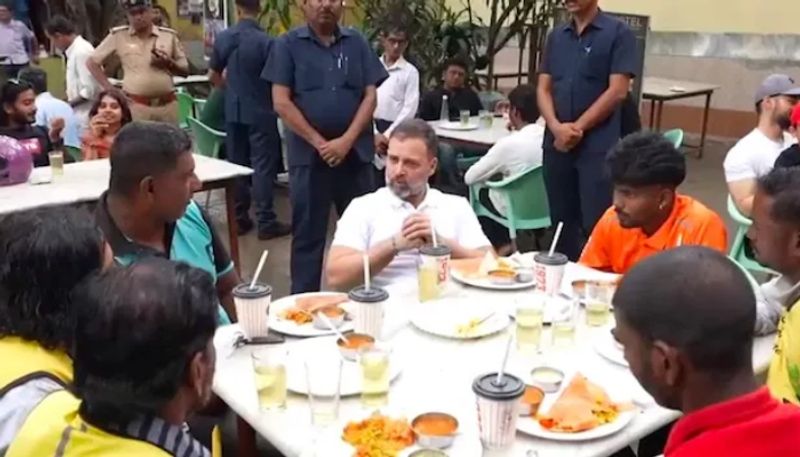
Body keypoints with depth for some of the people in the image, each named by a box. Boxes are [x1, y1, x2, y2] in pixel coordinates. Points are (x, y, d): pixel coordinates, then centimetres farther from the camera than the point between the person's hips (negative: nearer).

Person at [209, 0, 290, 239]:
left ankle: (239, 218, 18)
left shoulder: (223, 38, 1)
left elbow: (214, 76, 10)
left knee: (237, 164, 12)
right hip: (260, 111, -5)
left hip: (233, 110, 5)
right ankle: (266, 222, 0)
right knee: (263, 165, -1)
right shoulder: (266, 41, -15)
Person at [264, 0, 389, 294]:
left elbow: (370, 97, 3)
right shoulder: (288, 45, 2)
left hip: (356, 153, 2)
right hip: (308, 154, -2)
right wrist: (320, 143, -11)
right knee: (308, 234, 5)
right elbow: (281, 102, -5)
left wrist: (347, 140, -11)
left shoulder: (357, 43, 8)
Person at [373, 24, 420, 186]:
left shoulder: (410, 71, 1)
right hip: (372, 130, 2)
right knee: (372, 182, 4)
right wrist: (375, 134, -8)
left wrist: (387, 135, -11)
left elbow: (410, 109, -5)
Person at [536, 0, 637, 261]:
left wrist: (577, 128, -10)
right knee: (561, 220, 11)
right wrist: (556, 127, -9)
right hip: (556, 144, 5)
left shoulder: (618, 33, -2)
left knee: (596, 225, -6)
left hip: (598, 147, -5)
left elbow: (617, 91, -9)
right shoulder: (556, 36, 13)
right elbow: (543, 88, 9)